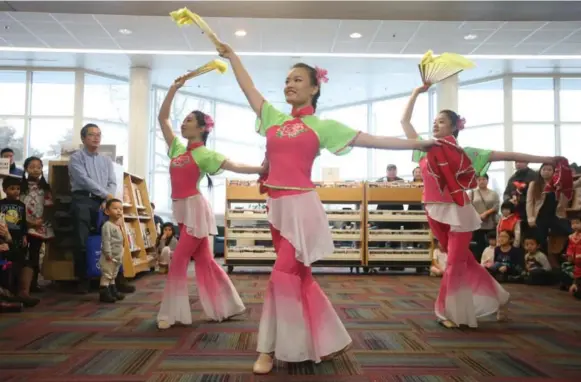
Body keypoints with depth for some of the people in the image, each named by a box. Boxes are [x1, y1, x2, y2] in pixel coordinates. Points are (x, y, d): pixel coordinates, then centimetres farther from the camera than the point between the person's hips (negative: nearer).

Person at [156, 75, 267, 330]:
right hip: (182, 209, 7)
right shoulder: (177, 148, 12)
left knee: (179, 261, -4)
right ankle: (226, 306, 21)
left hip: (195, 208, -7)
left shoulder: (204, 154, -6)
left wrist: (260, 169, -28)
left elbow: (233, 166, -15)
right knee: (204, 260, 10)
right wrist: (174, 89, 12)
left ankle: (172, 313, 7)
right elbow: (162, 118, 16)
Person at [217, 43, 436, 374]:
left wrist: (418, 144, -3)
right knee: (299, 278, 12)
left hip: (301, 208, -6)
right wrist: (231, 55, 28)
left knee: (283, 276, -6)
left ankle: (271, 348, 9)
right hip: (277, 207, 6)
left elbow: (372, 140, 0)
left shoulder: (322, 126, 1)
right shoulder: (274, 118, 14)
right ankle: (327, 340, 27)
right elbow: (248, 87, 22)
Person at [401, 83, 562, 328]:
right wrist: (416, 93, 8)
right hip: (435, 213, 4)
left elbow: (505, 156, -3)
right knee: (463, 260, 15)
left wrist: (544, 159, -4)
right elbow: (405, 120, 11)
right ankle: (497, 298, 32)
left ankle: (450, 311, 15)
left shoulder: (463, 153, -3)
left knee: (455, 263, 0)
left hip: (457, 212, -4)